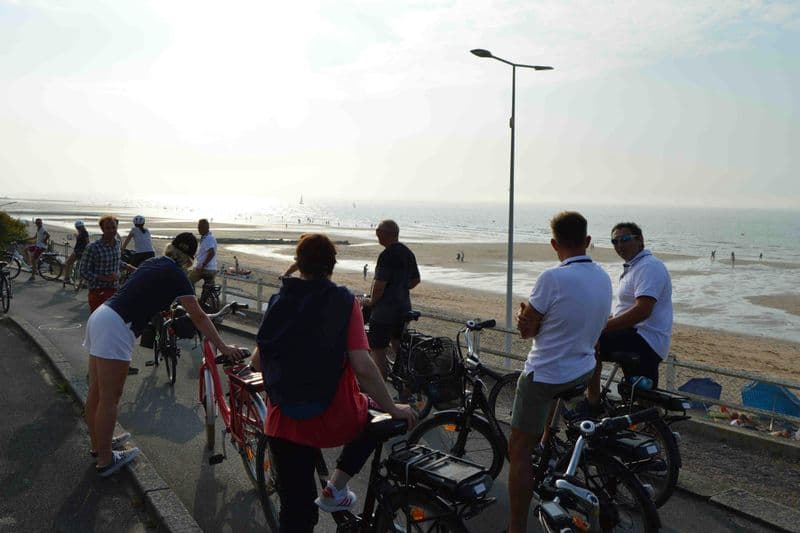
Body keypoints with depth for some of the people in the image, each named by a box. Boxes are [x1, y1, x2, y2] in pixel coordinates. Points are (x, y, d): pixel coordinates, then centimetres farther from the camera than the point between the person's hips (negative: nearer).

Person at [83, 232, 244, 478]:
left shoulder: (152, 263, 17)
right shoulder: (176, 274, -8)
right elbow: (199, 317, -9)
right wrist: (223, 347, -6)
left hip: (99, 317, 9)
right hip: (116, 329, -9)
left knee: (96, 393, 20)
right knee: (110, 398, 1)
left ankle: (97, 445, 36)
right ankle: (106, 460, 11)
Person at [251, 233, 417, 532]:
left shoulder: (278, 301, 1)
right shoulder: (344, 302, -10)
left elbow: (257, 361, 8)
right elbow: (363, 368, -17)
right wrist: (393, 409, -5)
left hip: (284, 425, 3)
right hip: (334, 422, -3)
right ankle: (335, 489, 18)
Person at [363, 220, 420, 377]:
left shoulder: (387, 255, -19)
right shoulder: (408, 253, 8)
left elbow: (379, 284, -24)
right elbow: (415, 280, 17)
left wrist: (371, 301, -8)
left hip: (384, 310, -9)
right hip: (404, 308, 9)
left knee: (378, 351, -2)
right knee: (398, 346, 23)